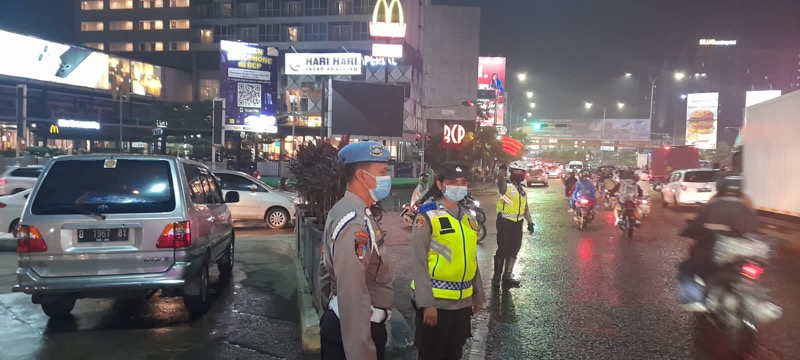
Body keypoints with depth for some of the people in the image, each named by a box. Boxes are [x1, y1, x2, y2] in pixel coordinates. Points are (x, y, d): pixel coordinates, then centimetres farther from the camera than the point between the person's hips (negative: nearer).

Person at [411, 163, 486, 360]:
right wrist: (427, 303, -19)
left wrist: (478, 294, 16)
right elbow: (420, 263, -15)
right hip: (435, 301, -6)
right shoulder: (427, 216, -13)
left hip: (463, 302, 6)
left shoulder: (468, 217, 8)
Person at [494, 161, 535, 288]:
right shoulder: (506, 185, -8)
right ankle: (497, 276, 9)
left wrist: (530, 222, 15)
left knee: (514, 249, 10)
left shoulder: (522, 189, 15)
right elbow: (500, 180, -31)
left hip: (517, 223, 7)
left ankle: (507, 275, 21)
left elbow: (525, 207, 20)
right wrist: (503, 169, -40)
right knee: (502, 249, -2)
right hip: (505, 222, -7)